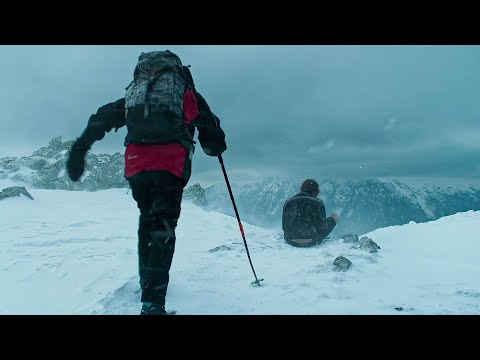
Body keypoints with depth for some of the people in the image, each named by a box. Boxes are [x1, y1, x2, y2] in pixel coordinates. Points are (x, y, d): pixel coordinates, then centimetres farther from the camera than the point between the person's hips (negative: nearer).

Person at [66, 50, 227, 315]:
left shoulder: (134, 93, 30)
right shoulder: (188, 93, 21)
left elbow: (103, 117, 18)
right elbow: (212, 139, 15)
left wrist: (81, 147, 13)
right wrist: (215, 146, 36)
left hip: (136, 163, 4)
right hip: (171, 162, -3)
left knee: (147, 219, 21)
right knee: (163, 226, -2)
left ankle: (147, 280, 33)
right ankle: (152, 302, -11)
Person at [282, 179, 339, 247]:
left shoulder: (288, 202, -2)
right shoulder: (318, 203, -13)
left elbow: (284, 227, 3)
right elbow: (322, 228, -10)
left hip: (291, 241, 4)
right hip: (311, 242, -4)